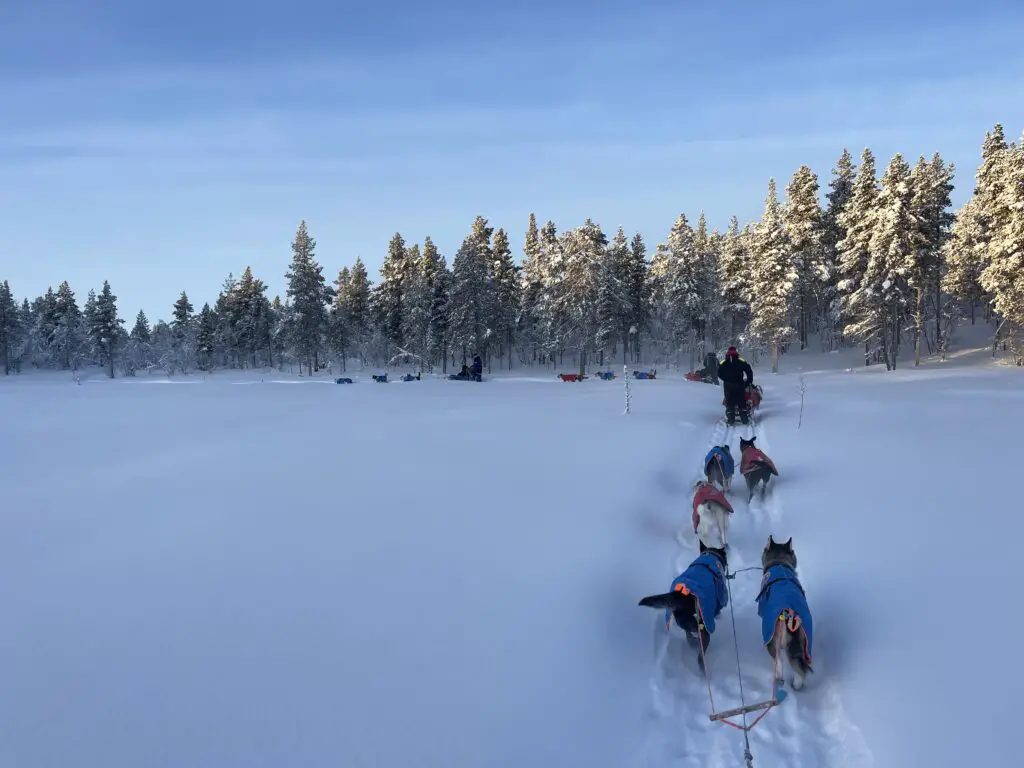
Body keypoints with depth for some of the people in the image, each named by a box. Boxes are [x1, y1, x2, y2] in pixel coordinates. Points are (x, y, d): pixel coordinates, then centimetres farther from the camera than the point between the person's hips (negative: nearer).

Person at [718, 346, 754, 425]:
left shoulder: (723, 363, 6)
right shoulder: (741, 362, 4)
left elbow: (720, 374, 7)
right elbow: (749, 371, 3)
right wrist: (749, 381, 13)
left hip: (728, 385, 0)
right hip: (739, 385, 0)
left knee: (729, 402, 3)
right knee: (742, 402, 7)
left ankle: (730, 419, -4)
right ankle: (745, 418, 6)